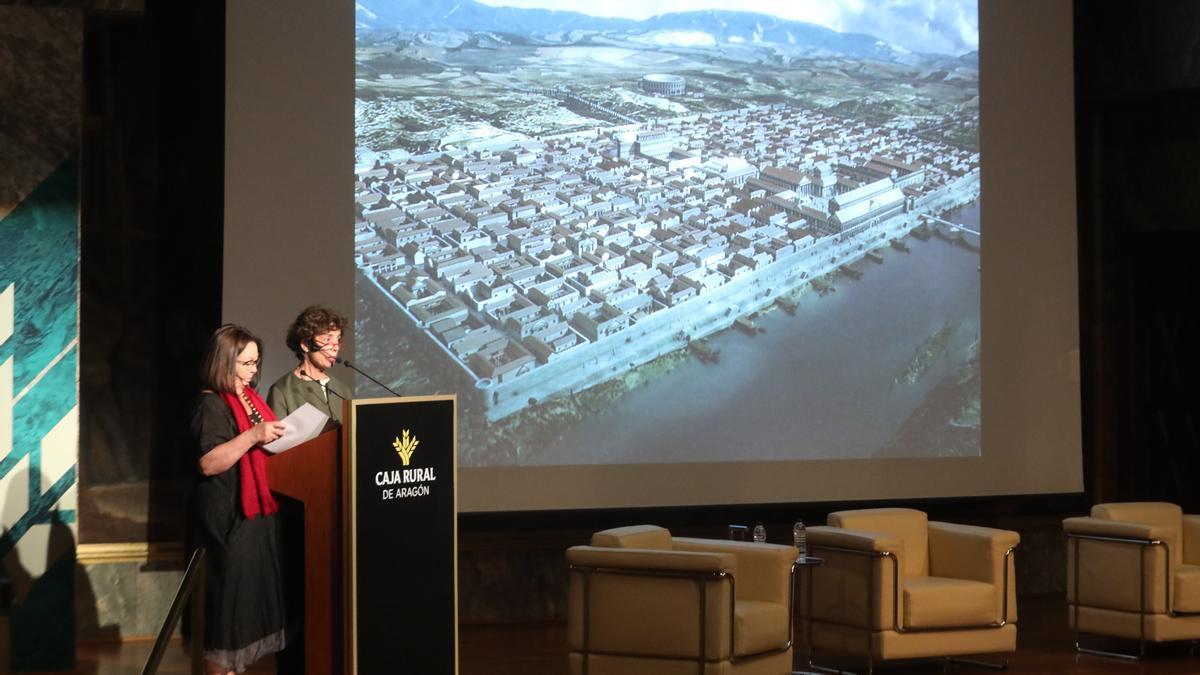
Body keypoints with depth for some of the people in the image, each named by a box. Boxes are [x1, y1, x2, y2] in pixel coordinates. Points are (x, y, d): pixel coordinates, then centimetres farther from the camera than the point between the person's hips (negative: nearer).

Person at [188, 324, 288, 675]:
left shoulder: (251, 398, 13)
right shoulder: (211, 405, -12)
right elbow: (208, 463, -22)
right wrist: (253, 436, -28)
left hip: (256, 513, 9)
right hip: (227, 518, -9)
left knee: (251, 598, 11)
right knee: (228, 599, -5)